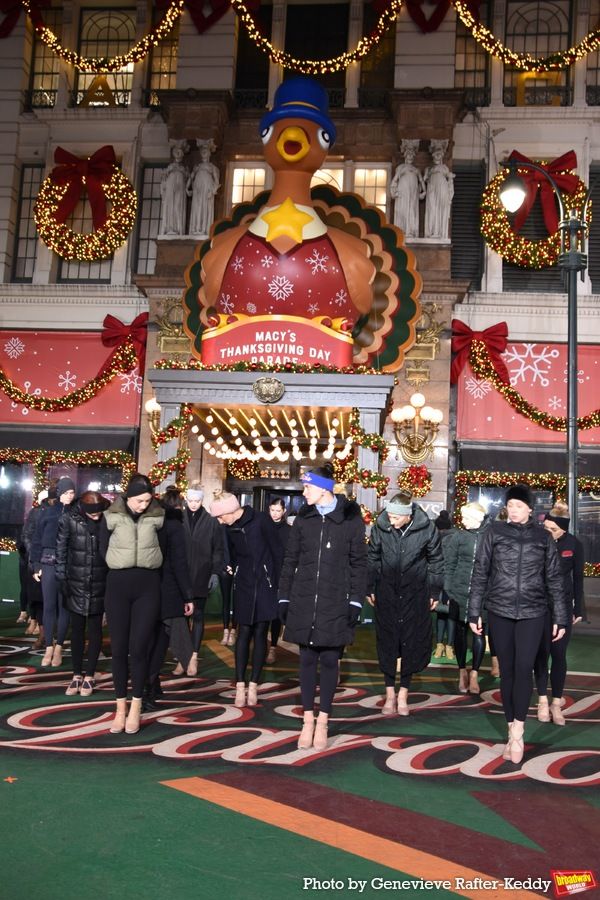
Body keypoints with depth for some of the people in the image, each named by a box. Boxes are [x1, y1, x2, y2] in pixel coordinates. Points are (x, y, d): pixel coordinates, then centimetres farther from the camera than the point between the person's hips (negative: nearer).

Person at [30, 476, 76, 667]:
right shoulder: (48, 512, 5)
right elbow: (37, 540, 6)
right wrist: (36, 565, 0)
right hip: (49, 563, 1)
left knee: (64, 606, 5)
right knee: (49, 606, 3)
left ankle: (59, 648, 14)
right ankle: (49, 648, 11)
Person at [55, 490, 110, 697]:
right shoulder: (69, 519, -8)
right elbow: (61, 550, -2)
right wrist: (62, 578, -3)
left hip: (99, 583, -1)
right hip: (76, 583, 1)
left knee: (95, 629, 7)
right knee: (77, 628, 9)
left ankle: (89, 676, 16)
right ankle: (77, 675, 20)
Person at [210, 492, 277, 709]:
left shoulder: (261, 520, -9)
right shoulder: (230, 529, 4)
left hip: (265, 584, -3)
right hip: (243, 585, 3)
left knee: (260, 633, 2)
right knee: (244, 632, 0)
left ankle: (253, 685, 9)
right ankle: (240, 685, 2)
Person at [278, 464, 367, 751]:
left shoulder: (350, 517, -3)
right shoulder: (303, 518, 5)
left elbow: (358, 562, -1)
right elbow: (290, 560, 9)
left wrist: (355, 601, -5)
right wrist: (284, 598, 6)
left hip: (336, 601, -2)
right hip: (304, 600, 2)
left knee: (329, 660, 3)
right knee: (307, 658, 5)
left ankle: (323, 721, 14)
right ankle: (308, 721, 14)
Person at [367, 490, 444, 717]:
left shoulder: (427, 528, -14)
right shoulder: (380, 526, -10)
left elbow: (436, 561, 0)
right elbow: (373, 559, 4)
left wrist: (434, 592, 3)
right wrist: (370, 589, 7)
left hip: (415, 593, -1)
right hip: (387, 592, 1)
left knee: (412, 642, 5)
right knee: (387, 641, 5)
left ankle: (403, 693, 18)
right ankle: (390, 694, 17)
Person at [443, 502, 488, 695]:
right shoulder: (458, 536, 2)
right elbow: (449, 564, 4)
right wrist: (448, 590, 0)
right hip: (459, 591, 1)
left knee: (479, 632, 1)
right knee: (460, 630, 8)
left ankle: (474, 674, 10)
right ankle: (462, 672, 21)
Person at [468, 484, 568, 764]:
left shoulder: (543, 537, 4)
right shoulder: (494, 532, 1)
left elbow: (554, 579, 8)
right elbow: (480, 573, 3)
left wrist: (560, 618, 5)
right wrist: (474, 612, 0)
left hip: (531, 613, 0)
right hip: (499, 611, 0)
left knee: (523, 669, -11)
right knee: (507, 671, 5)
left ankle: (518, 730, 0)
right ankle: (512, 732, 15)